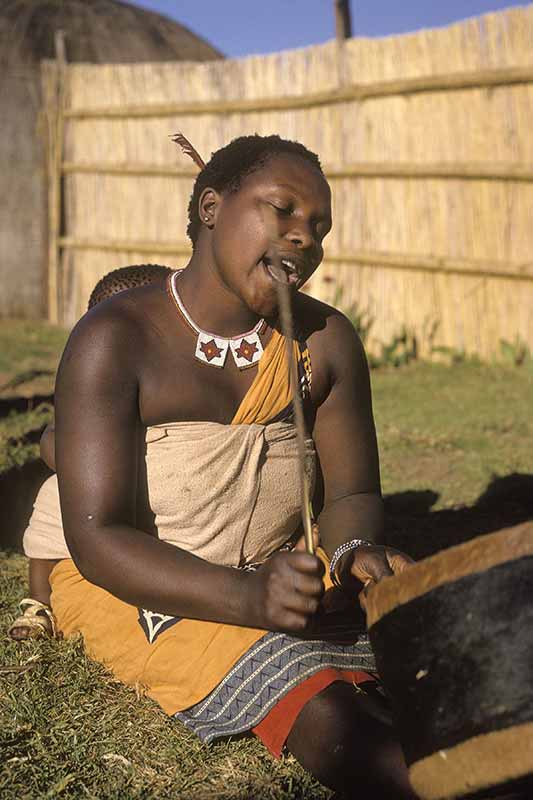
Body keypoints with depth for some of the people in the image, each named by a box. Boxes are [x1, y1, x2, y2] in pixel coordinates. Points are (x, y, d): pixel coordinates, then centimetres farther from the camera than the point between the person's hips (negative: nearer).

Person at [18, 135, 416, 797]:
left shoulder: (326, 342, 1)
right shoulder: (117, 339, -14)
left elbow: (350, 494, 5)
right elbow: (97, 539, -19)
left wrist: (357, 552, -21)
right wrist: (247, 597, -34)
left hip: (282, 575, 5)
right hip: (131, 587, -5)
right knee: (325, 717, -29)